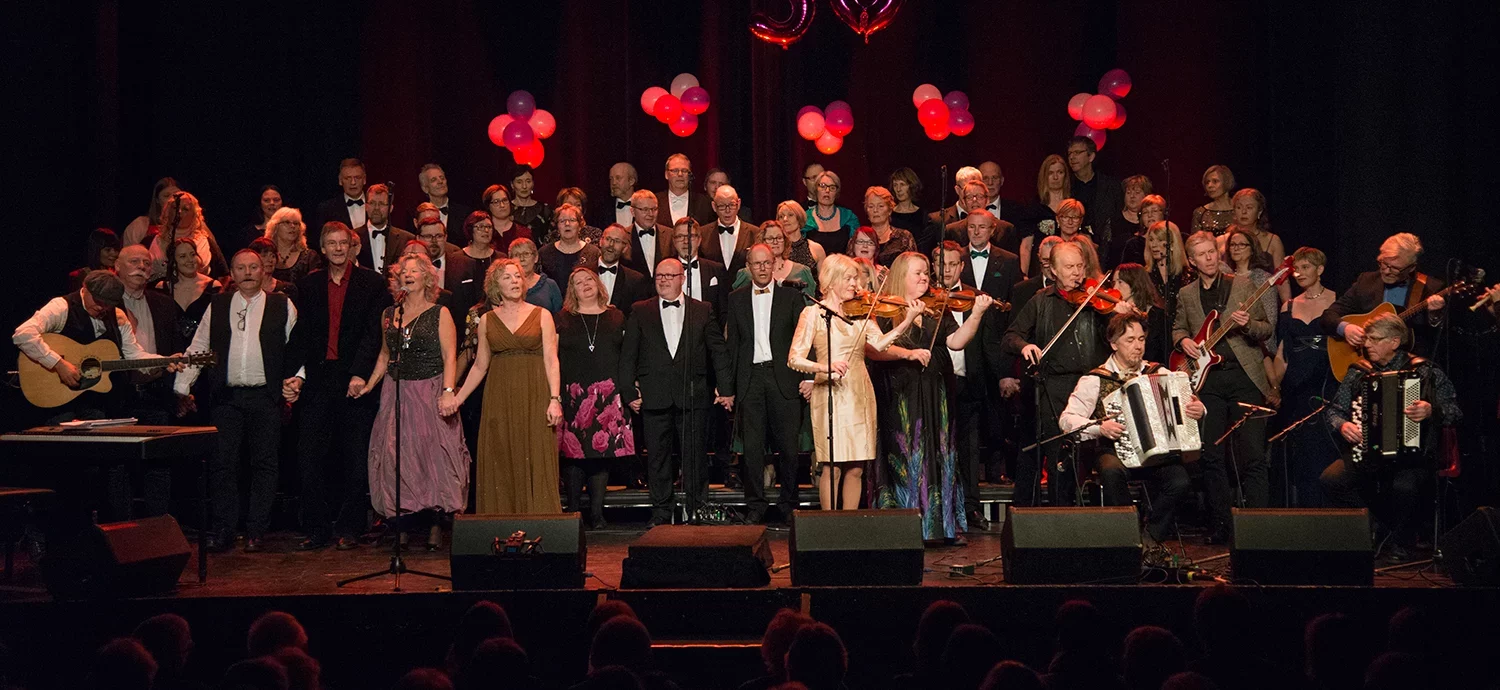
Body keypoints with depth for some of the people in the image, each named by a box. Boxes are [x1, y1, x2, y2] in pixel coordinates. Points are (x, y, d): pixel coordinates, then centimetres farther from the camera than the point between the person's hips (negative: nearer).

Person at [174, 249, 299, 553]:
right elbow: (197, 348, 13)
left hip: (266, 396, -1)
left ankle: (256, 532, 7)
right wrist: (182, 388, 9)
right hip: (226, 397, 2)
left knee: (264, 464, 0)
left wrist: (295, 379, -3)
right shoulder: (217, 306, 12)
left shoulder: (282, 306, 6)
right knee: (222, 464, -1)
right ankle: (222, 532, 5)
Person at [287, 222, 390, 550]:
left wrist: (360, 373, -16)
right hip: (317, 381, 3)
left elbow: (375, 332, -6)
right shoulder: (308, 284, 12)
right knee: (309, 458, 0)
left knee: (356, 460, 3)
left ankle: (349, 529, 13)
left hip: (355, 381, -2)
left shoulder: (372, 283, 2)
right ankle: (317, 529, 9)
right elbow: (300, 333, 9)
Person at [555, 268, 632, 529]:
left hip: (608, 394, 1)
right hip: (572, 395, -1)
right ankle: (573, 508, 7)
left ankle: (596, 512, 4)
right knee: (572, 452, -3)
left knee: (602, 452, -1)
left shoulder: (616, 318, 12)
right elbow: (553, 357, 6)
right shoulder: (563, 319, 9)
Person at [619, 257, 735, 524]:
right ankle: (661, 512, 12)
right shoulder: (640, 311, 9)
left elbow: (719, 352, 8)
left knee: (694, 455, 2)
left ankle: (696, 511, 12)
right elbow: (628, 355, 7)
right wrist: (629, 392, 0)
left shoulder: (703, 311, 9)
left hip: (693, 395, 0)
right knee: (658, 456, 4)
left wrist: (726, 389, 2)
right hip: (654, 396, 0)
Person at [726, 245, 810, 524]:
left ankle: (788, 504, 12)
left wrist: (807, 377, -5)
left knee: (788, 446, 1)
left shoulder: (790, 297, 7)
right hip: (750, 378, 1)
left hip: (784, 379, -1)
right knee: (752, 446, 1)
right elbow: (732, 343, 11)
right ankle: (755, 506, 9)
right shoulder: (736, 299, 11)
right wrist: (728, 384, 4)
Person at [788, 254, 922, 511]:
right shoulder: (813, 313, 0)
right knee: (832, 466, -5)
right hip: (830, 396, -4)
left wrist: (907, 322, -20)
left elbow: (880, 343, -6)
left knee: (856, 468, 5)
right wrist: (824, 367, -28)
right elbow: (795, 358, -10)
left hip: (860, 396, 4)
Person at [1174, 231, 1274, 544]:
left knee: (1252, 456, -6)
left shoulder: (1243, 285, 4)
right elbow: (1177, 328, 23)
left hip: (1244, 377, -3)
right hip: (1206, 379, 3)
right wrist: (1184, 340, 1)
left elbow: (1266, 329, 4)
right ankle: (1220, 527, 12)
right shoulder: (1186, 294, 12)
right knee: (1212, 456, 4)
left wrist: (1248, 325, -17)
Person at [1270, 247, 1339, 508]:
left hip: (1329, 386, -4)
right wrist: (1274, 387, 5)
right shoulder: (1289, 308, 14)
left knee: (1326, 452, -9)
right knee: (1299, 456, 3)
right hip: (1296, 392, 4)